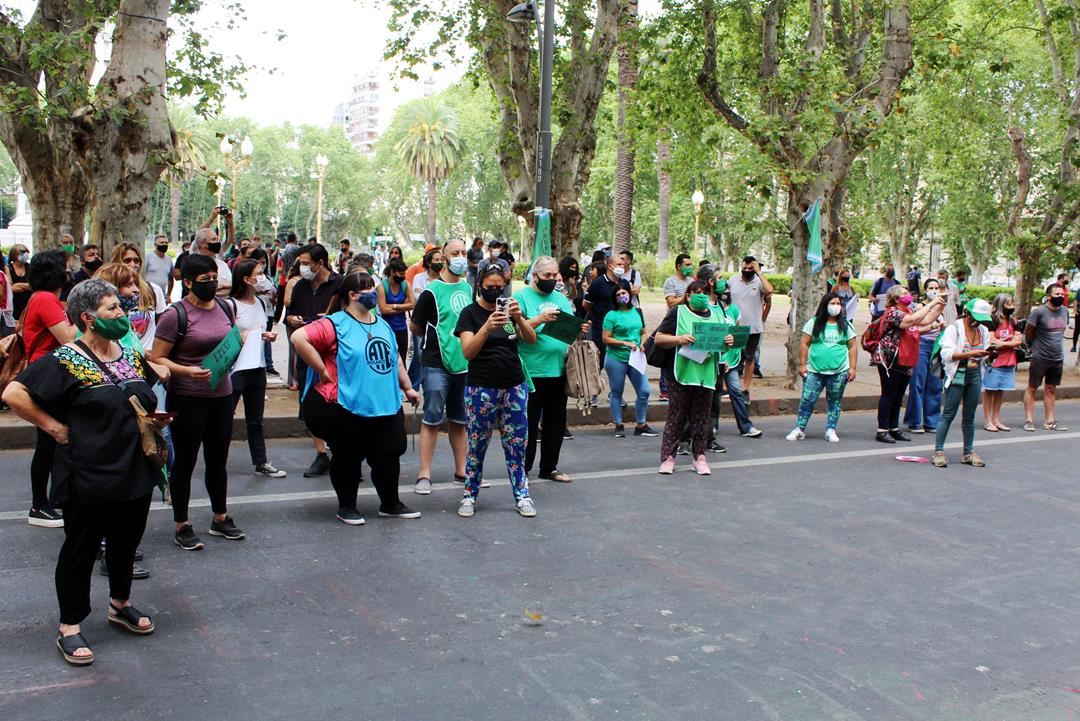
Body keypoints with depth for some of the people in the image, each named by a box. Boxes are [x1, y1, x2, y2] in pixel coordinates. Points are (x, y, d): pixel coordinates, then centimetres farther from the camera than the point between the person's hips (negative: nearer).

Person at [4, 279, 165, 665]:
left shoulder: (130, 354, 7)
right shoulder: (65, 361, -14)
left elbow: (147, 397, 26)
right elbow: (13, 394, -19)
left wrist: (155, 417, 8)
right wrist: (54, 427, -16)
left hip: (135, 472, 7)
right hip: (89, 477, -6)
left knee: (126, 543, 20)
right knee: (81, 550, 6)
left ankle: (120, 605, 39)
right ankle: (69, 628, 18)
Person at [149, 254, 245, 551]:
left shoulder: (224, 307, 6)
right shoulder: (176, 314, -13)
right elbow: (156, 359, -13)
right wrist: (186, 371, -27)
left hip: (222, 394, 6)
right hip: (187, 398, -6)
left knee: (218, 460, 17)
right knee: (185, 461, 4)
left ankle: (220, 518, 32)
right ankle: (182, 526, 16)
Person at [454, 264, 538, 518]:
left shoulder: (509, 307, 9)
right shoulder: (470, 312, -2)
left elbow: (531, 339, -3)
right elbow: (468, 352, -14)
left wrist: (519, 318, -22)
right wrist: (488, 327, -29)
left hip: (514, 387, 3)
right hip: (481, 388, -3)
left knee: (516, 445, 5)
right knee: (477, 445, 2)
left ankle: (522, 495, 13)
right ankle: (470, 496, 14)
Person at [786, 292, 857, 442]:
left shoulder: (845, 325, 7)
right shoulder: (814, 323, 3)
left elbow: (852, 347, 8)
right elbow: (804, 344, 2)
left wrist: (852, 368, 1)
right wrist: (802, 364, -3)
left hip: (839, 372, 1)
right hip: (815, 371, -1)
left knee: (834, 402, 7)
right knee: (807, 400, -4)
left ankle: (830, 430, 16)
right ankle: (800, 429, 4)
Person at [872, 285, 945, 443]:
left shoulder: (909, 310, 14)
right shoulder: (892, 312, -15)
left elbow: (925, 321, 18)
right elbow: (911, 320, -29)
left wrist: (940, 306, 9)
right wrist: (931, 304, -24)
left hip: (906, 361, 9)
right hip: (890, 360, -9)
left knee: (898, 396, 13)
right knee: (889, 395, -5)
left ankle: (894, 428, 21)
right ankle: (882, 431, 0)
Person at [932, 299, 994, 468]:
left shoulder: (983, 331, 12)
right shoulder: (954, 328, -7)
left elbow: (984, 357, 17)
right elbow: (947, 354, -17)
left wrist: (989, 353, -7)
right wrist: (972, 353, -26)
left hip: (975, 376, 6)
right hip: (957, 375, -6)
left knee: (970, 416, 10)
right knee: (948, 415, -5)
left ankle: (969, 452, 17)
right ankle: (938, 452, -2)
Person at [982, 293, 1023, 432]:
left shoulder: (1013, 322, 12)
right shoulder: (992, 321, -9)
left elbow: (1019, 341, 5)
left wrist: (1002, 343, -13)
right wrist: (1010, 343, -3)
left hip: (1008, 363, 6)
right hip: (993, 362, -6)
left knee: (1000, 392, 12)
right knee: (989, 392, 2)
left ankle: (996, 420, 19)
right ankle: (989, 422, 6)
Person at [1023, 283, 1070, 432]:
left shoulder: (1065, 311, 5)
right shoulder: (1039, 311, -14)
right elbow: (1028, 332, -6)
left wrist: (1054, 344, 14)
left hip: (1058, 358, 6)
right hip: (1040, 357, -6)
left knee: (1051, 389, 12)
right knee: (1032, 388, 2)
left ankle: (1049, 422, 19)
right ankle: (1028, 421, 8)